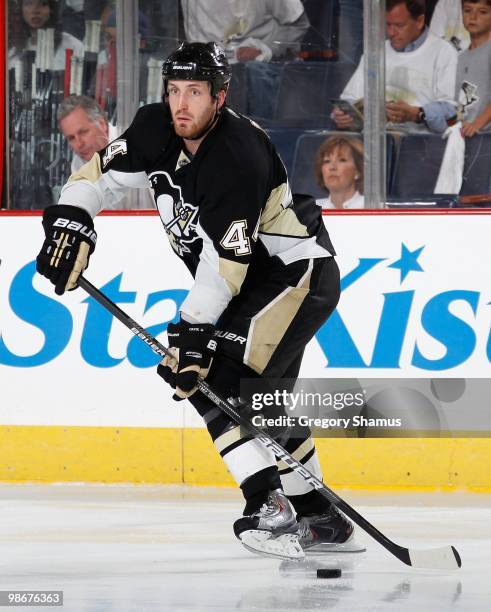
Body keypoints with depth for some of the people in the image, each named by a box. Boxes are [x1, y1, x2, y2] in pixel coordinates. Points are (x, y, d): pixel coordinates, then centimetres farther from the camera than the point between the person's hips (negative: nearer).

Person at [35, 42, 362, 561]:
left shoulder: (238, 157, -30)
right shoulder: (155, 129, -7)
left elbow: (225, 261, -31)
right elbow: (102, 172, 0)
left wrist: (195, 328, -32)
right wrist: (71, 219, -18)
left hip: (298, 273, -9)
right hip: (254, 282, 9)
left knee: (219, 378, -22)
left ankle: (270, 504, -25)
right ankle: (318, 517, 25)